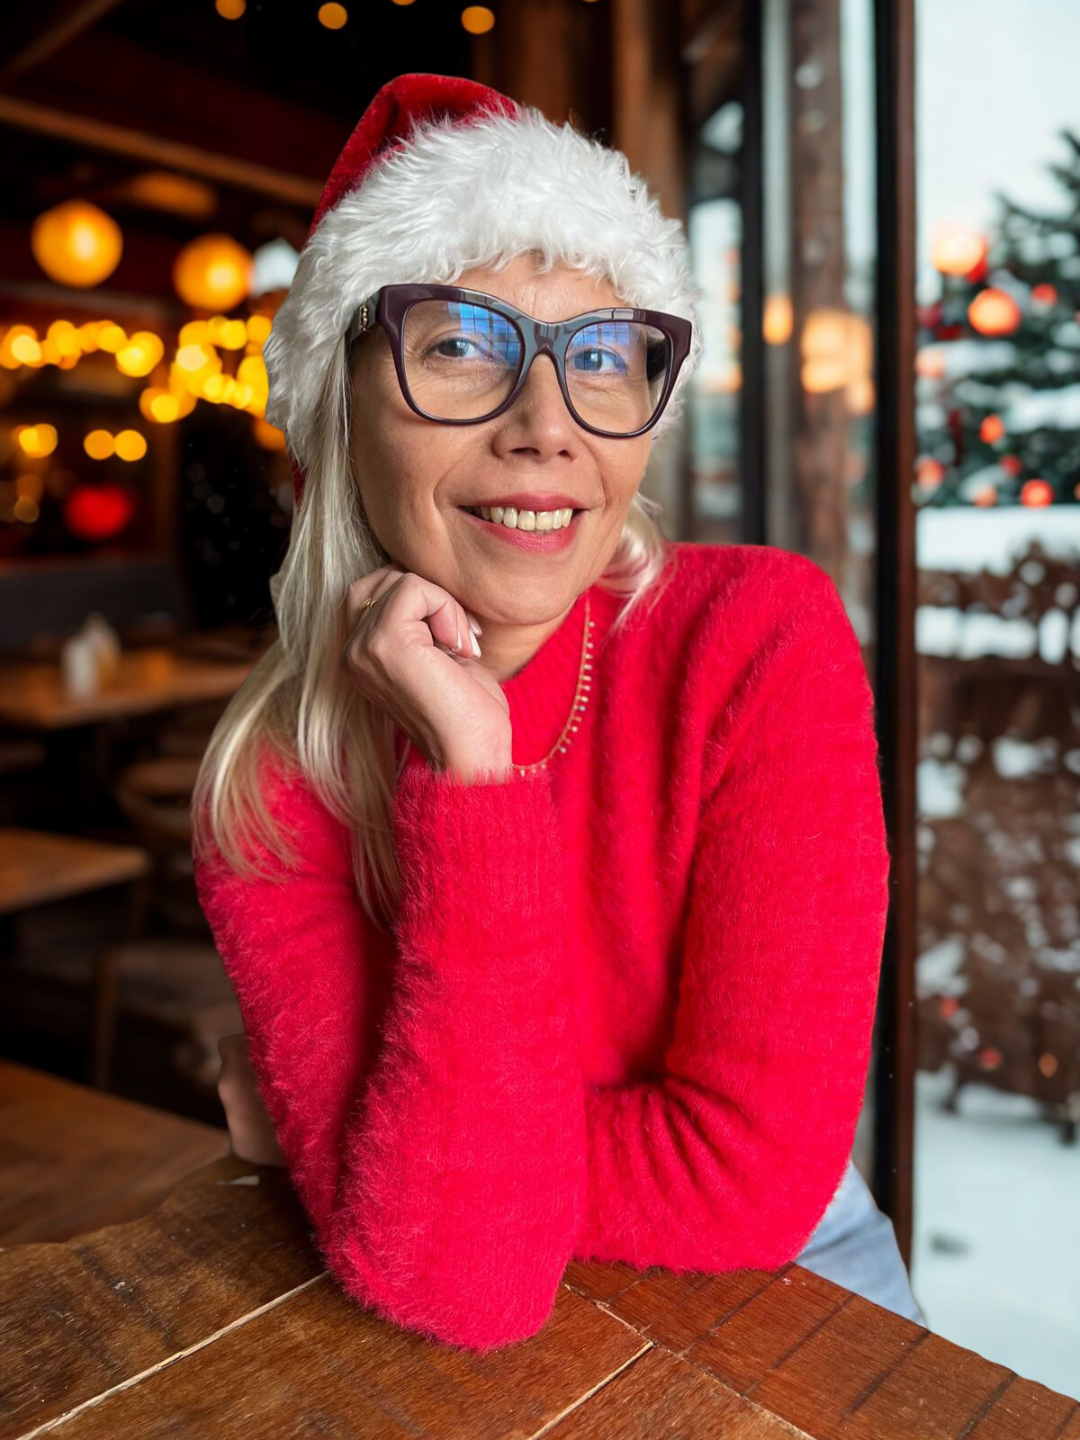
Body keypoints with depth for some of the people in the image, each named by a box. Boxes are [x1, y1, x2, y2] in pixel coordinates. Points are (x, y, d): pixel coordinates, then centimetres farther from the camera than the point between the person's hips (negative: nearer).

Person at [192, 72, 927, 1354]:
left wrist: (302, 1128, -16)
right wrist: (466, 771, -29)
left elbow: (756, 1176, -21)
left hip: (781, 1277, 1)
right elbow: (455, 1283, -23)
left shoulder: (767, 638, -19)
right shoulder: (270, 786, -15)